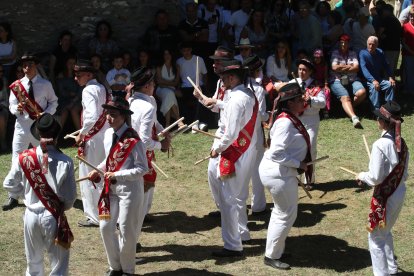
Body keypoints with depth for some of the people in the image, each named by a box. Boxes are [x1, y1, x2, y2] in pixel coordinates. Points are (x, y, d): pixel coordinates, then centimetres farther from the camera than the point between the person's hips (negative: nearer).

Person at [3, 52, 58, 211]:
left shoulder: (45, 85, -1)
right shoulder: (17, 85, 1)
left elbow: (53, 102, 5)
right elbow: (12, 106, 4)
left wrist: (46, 114, -12)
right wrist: (17, 108, -19)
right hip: (22, 126, 1)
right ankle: (13, 197, 5)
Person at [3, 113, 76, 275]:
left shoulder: (24, 158, -9)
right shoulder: (65, 161, -16)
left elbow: (9, 184, 3)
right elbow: (70, 196, -10)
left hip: (31, 216, 3)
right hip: (53, 218, -3)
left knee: (33, 263, 20)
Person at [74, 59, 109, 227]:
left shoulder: (88, 90, -15)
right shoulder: (102, 89, 11)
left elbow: (92, 116, -28)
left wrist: (81, 134, -18)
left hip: (92, 139, -9)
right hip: (105, 137, 9)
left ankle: (94, 217, 7)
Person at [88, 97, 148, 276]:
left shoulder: (133, 140, -19)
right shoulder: (108, 134, 4)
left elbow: (142, 169, -18)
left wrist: (117, 175, -22)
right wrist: (98, 170, 2)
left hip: (129, 189, -7)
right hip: (111, 188, 7)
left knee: (126, 230, 4)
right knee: (105, 227, 8)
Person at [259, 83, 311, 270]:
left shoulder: (292, 119, 6)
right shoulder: (285, 122, -23)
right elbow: (277, 153, -28)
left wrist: (302, 165, 9)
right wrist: (299, 164, -20)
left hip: (282, 171, 10)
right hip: (277, 172, -10)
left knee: (281, 212, 22)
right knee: (287, 214, 0)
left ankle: (275, 251, 36)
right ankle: (272, 256, 13)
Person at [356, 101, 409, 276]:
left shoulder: (380, 145, -22)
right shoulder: (402, 144, -1)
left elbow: (375, 178, -21)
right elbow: (404, 175, 6)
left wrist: (361, 176, -3)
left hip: (384, 197, -8)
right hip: (400, 194, 8)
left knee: (376, 237, 8)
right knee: (386, 233, 28)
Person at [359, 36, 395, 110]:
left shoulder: (380, 52, 9)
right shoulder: (363, 53, -10)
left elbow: (386, 66, 10)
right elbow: (364, 69, -23)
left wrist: (390, 77, -8)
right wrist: (373, 80, -36)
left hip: (380, 78, 5)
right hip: (368, 81, -5)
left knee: (390, 84, -20)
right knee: (374, 87, -34)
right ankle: (377, 109, -35)